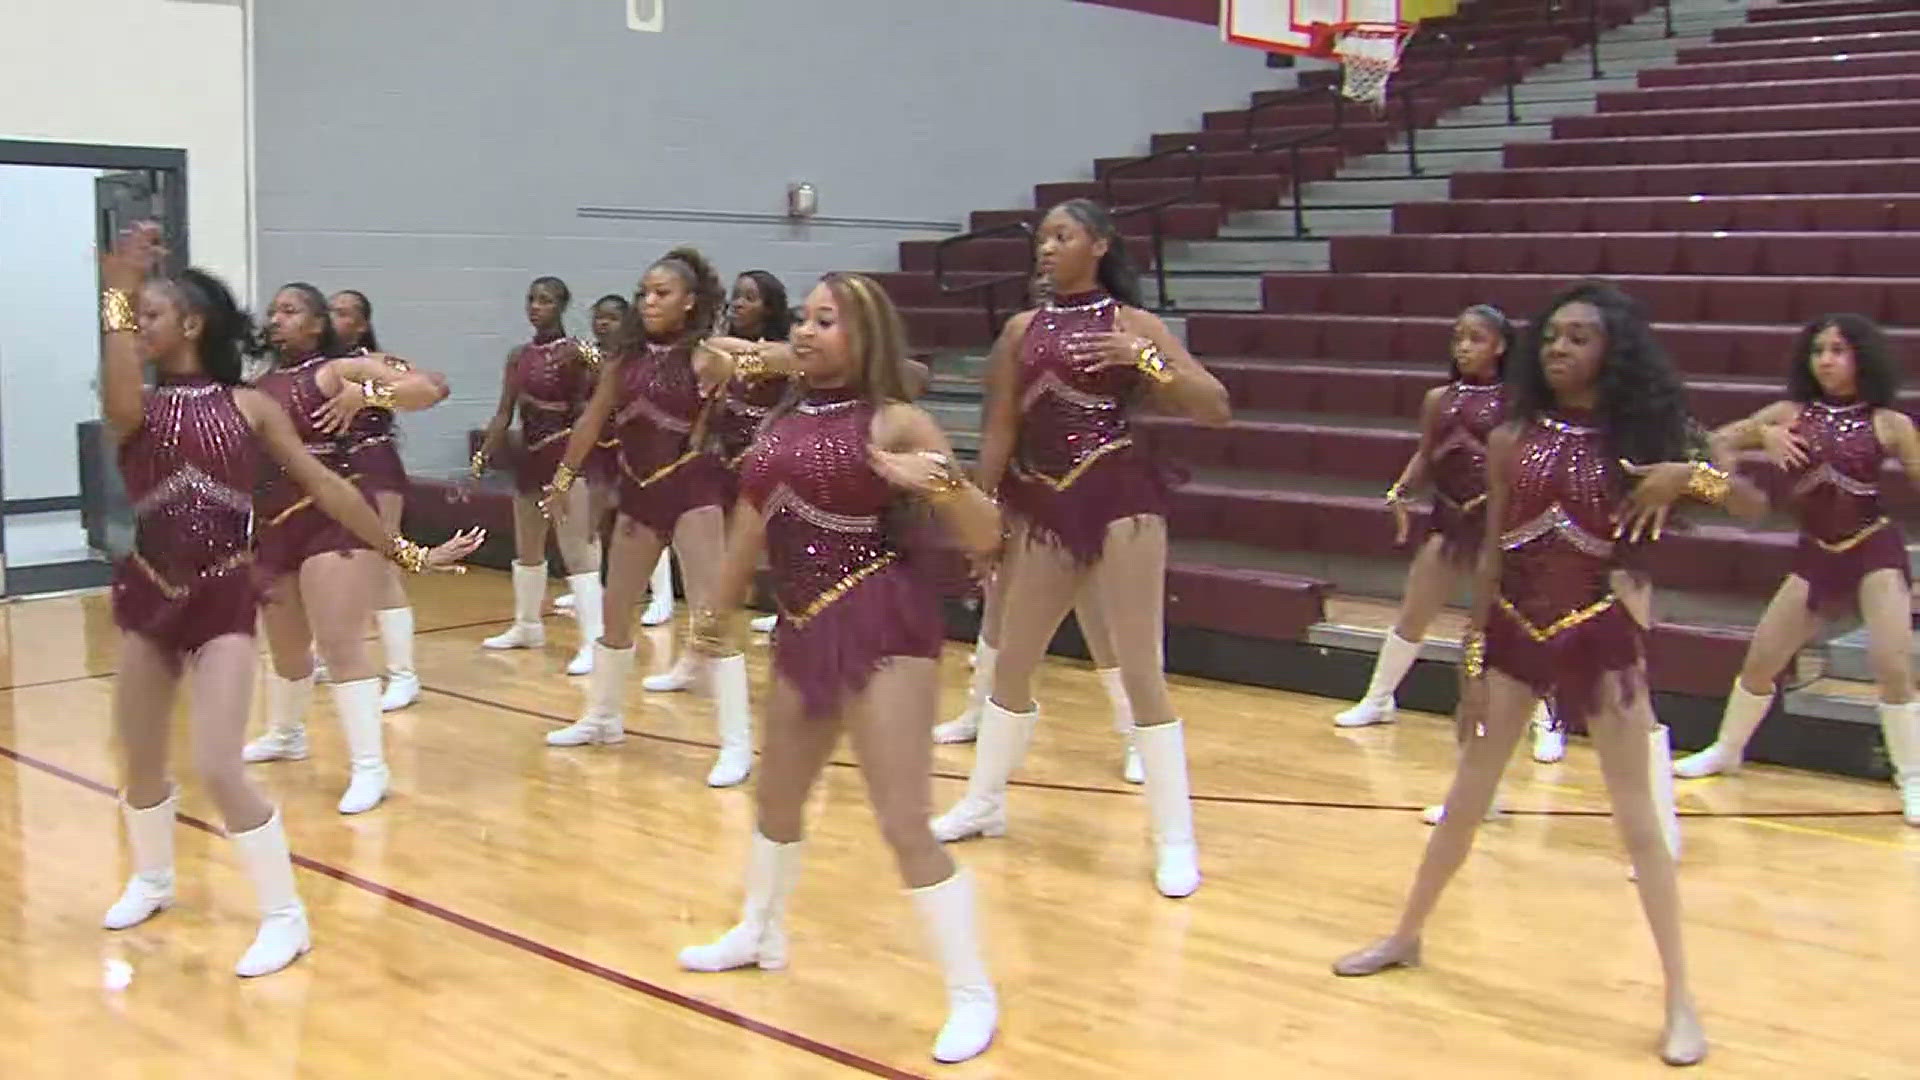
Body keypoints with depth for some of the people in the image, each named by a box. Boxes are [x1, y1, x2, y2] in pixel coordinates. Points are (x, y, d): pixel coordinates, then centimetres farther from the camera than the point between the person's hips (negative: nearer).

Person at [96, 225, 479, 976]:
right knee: (140, 764, 15)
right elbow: (120, 407, -25)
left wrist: (406, 552, -1)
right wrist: (116, 295, -25)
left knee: (218, 769, -13)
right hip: (148, 597, 3)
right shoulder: (140, 407, 2)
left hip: (225, 597, -3)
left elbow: (325, 487, 1)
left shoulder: (249, 406, 0)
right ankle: (152, 880, 43)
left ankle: (285, 916, 1)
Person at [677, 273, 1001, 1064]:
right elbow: (753, 524, 21)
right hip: (805, 632, 7)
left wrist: (942, 484, -31)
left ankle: (972, 994, 7)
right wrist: (718, 609, 27)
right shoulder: (781, 423, 9)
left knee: (904, 825, -9)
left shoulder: (895, 422, -9)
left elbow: (984, 539, -13)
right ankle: (760, 934, 48)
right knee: (776, 797, 23)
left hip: (884, 631, -7)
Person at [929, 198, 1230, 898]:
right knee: (1011, 661, 12)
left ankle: (1176, 840, 4)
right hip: (1044, 504, 4)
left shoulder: (1132, 323, 0)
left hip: (1119, 497, -4)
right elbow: (1001, 427, 9)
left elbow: (1216, 409, -6)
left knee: (1140, 671, -4)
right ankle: (984, 802, 32)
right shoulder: (1023, 329, 8)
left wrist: (1144, 361, -20)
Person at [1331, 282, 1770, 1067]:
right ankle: (1405, 939, 29)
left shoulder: (1640, 438, -4)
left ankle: (1680, 999, 9)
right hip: (1514, 631, 2)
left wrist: (1689, 475, -24)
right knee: (1467, 797, 12)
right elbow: (1491, 554, 1)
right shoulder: (1514, 438, -1)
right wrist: (1471, 663, 0)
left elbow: (1755, 508, -5)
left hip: (1603, 637, -2)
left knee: (1636, 816, 1)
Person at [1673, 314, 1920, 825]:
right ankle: (1726, 751, 29)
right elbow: (1716, 444, -1)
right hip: (1815, 555, 3)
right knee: (1761, 657, 7)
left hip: (1875, 550, -3)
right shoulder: (1790, 414, -1)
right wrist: (1761, 434, -19)